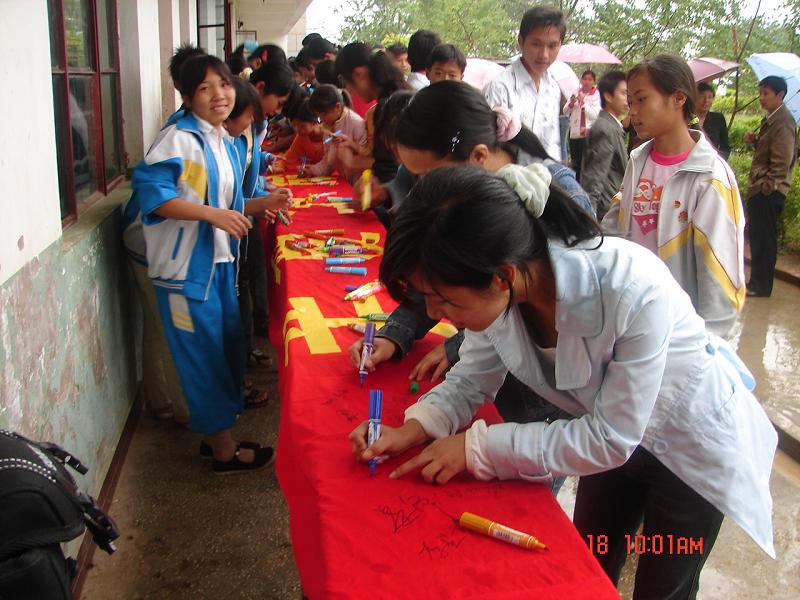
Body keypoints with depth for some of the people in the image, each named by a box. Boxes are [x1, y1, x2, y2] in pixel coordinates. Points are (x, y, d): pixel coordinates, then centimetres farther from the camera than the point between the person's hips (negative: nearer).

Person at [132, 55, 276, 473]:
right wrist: (212, 214, -28)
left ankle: (215, 433, 34)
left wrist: (263, 204, 7)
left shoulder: (225, 144, 14)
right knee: (204, 355, 1)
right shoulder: (179, 138, -13)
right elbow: (150, 191, -24)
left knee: (228, 347, 16)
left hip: (219, 261, 9)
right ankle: (224, 449, 15)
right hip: (186, 266, -9)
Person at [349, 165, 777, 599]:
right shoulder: (496, 290, -25)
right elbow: (473, 378, -8)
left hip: (693, 446, -4)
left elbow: (610, 438, -31)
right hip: (609, 437, 5)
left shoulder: (634, 291, -42)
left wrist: (478, 447, -31)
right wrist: (417, 427, -27)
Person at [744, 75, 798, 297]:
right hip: (760, 189, 10)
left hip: (769, 191, -10)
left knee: (763, 238, -3)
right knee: (758, 237, 14)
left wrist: (766, 187, -18)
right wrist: (755, 141, 6)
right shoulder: (770, 119, 15)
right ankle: (757, 282, 23)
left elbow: (782, 161, -19)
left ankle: (761, 286, 5)